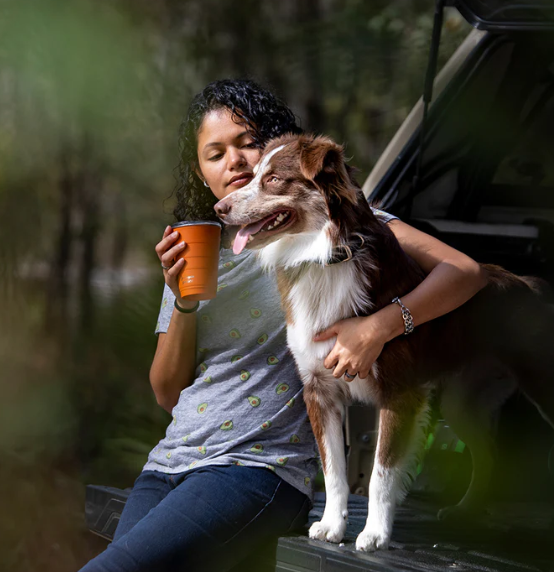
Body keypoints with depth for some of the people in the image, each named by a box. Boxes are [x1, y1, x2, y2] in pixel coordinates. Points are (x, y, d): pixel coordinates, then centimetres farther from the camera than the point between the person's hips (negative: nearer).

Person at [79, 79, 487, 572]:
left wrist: (378, 327, -20)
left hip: (259, 468, -5)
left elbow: (464, 271, -4)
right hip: (169, 464, 6)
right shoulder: (193, 249, 19)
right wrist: (183, 301, 0)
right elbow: (168, 393, 16)